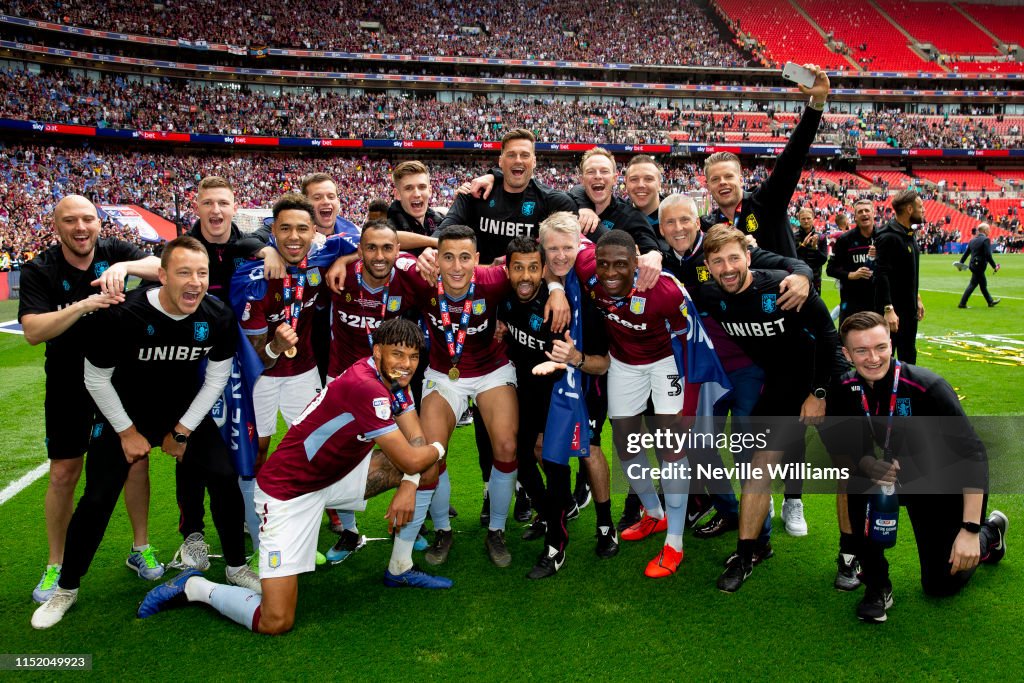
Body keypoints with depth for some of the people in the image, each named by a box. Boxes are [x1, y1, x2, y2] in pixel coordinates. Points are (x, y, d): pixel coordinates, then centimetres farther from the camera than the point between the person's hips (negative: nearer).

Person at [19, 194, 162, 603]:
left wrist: (124, 267, -41)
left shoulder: (115, 252, -7)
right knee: (63, 474, 4)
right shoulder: (39, 271, -10)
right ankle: (56, 565, 21)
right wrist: (83, 305, -35)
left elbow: (165, 266, -23)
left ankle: (141, 548, 23)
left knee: (136, 459, 6)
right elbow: (32, 331, -22)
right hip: (70, 382, -1)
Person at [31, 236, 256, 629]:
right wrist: (128, 432, -8)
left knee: (225, 478, -8)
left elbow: (217, 377, -5)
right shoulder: (123, 315, -29)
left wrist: (183, 430, -5)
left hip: (187, 412, 2)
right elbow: (97, 379, -14)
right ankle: (66, 589, 23)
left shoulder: (218, 317, -20)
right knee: (97, 500, -2)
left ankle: (236, 567, 14)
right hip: (126, 415, -2)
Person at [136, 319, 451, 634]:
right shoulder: (365, 386, -28)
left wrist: (409, 484, -17)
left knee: (426, 469, -1)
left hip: (336, 475, 9)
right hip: (288, 490, -9)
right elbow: (411, 460, -25)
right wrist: (438, 449, -3)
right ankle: (194, 587, 11)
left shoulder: (395, 380, 1)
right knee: (275, 622, -15)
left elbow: (416, 439, 1)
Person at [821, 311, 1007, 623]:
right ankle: (877, 586, -10)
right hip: (906, 477, 3)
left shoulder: (926, 386, -32)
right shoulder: (845, 390, -18)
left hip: (951, 486, -3)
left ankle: (989, 533, 36)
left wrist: (970, 529, -34)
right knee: (860, 486, -29)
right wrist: (870, 465, -30)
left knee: (941, 584, 5)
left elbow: (973, 454, -31)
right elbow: (841, 445, -7)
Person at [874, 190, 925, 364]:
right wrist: (888, 309, -30)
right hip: (892, 310, -10)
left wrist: (917, 298, 22)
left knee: (908, 355, 19)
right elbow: (881, 275, -25)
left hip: (909, 307, 10)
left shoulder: (909, 233, 11)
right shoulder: (888, 237, -19)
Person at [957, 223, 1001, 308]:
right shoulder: (985, 240, -15)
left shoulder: (973, 240, 9)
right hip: (979, 266, -9)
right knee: (973, 285, -3)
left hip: (973, 265, 9)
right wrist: (994, 266, -16)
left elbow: (966, 252, 12)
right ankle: (962, 303, -2)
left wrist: (961, 262, 18)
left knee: (983, 284, 19)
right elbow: (988, 255, -20)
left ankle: (990, 301, 32)